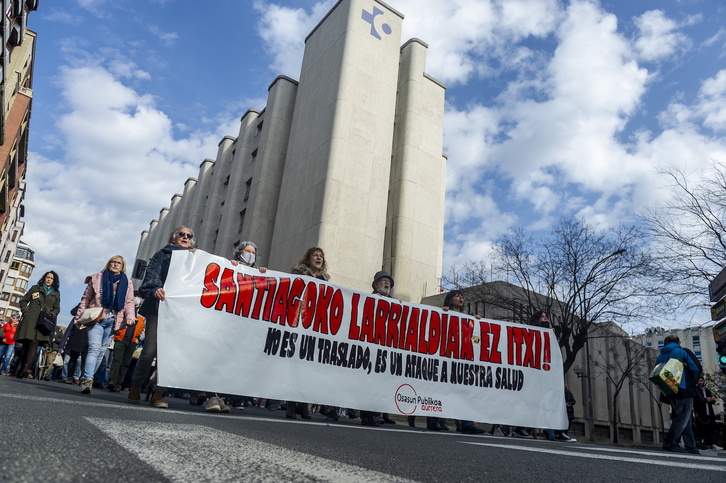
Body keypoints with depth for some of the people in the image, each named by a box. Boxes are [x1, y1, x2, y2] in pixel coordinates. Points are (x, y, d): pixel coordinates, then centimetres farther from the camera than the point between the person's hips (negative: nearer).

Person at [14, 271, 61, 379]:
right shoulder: (35, 288, 16)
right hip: (30, 319, 0)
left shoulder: (56, 293, 17)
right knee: (26, 344, -1)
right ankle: (20, 368, 8)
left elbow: (57, 308, 17)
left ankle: (27, 369, -21)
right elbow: (23, 300, 15)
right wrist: (25, 311, 0)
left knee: (34, 343, -15)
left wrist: (51, 315, -1)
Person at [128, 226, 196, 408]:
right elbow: (152, 273, -6)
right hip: (159, 307, -2)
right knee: (150, 350, -6)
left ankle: (158, 393, 5)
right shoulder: (163, 254, 10)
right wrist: (156, 288, -27)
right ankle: (136, 386, 17)